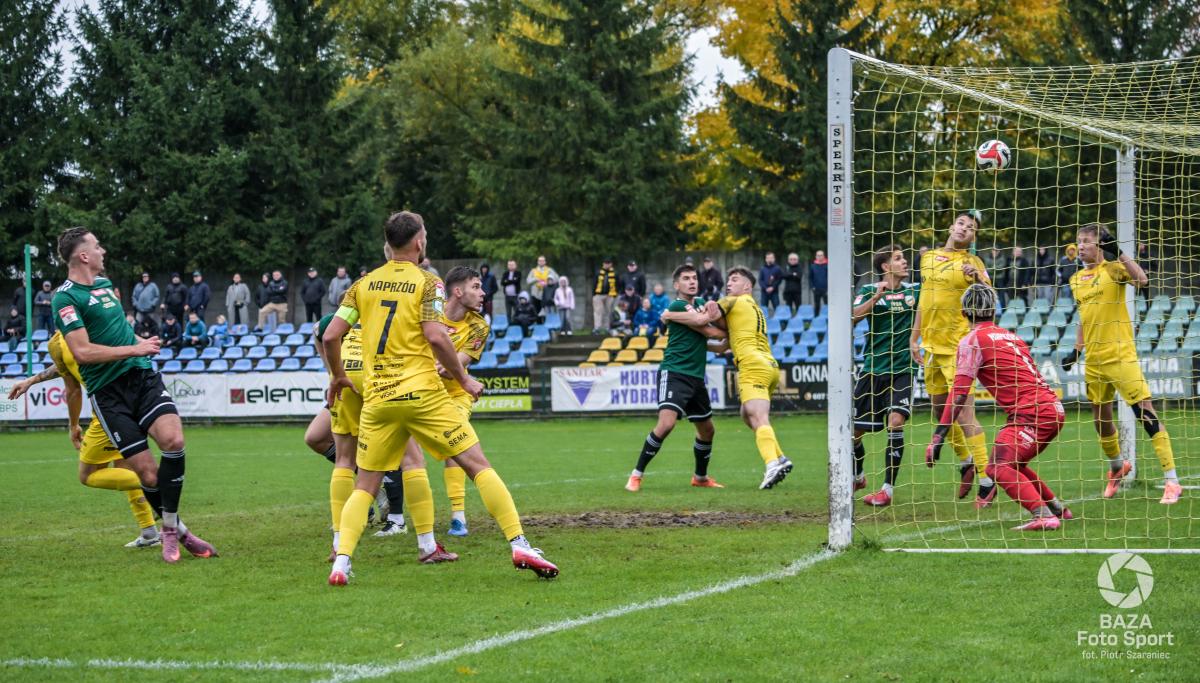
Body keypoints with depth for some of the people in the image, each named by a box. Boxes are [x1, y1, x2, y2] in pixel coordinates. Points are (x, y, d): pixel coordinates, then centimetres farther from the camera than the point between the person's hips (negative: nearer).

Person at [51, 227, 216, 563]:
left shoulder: (104, 284, 17)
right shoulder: (65, 298, -9)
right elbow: (82, 352, -18)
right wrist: (134, 348, -14)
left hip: (142, 375, 6)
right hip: (108, 393, -6)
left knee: (172, 438, -18)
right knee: (148, 473, -10)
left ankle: (170, 529, -5)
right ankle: (179, 532, 12)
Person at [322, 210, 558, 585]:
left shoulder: (363, 284, 10)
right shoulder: (427, 282, -1)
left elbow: (331, 335, 6)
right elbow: (435, 336, -13)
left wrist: (338, 376, 23)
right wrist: (464, 379, -2)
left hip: (377, 399, 4)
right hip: (423, 393, -4)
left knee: (365, 486, 11)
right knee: (478, 465, 1)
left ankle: (341, 561, -6)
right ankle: (519, 545, -6)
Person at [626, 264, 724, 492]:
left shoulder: (700, 303, 16)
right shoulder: (676, 306, -11)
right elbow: (709, 332, -13)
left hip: (696, 377, 9)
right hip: (674, 373, -9)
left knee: (707, 430, 17)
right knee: (666, 423, -24)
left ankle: (700, 477, 38)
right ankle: (636, 475, -13)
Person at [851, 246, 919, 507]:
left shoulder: (914, 290, 6)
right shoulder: (869, 291, 2)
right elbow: (852, 317, -13)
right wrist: (877, 296, -25)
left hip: (902, 370, -1)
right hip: (872, 369, 1)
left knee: (895, 421, -21)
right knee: (854, 429, 6)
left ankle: (888, 489, -17)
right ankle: (857, 476, 35)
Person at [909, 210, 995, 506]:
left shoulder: (972, 262, -3)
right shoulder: (929, 257, 13)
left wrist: (979, 279, -30)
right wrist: (915, 337, 20)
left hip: (958, 345, -6)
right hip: (932, 345, 6)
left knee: (963, 413, -13)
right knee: (940, 411, 14)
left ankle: (986, 480, -9)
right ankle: (966, 462, 35)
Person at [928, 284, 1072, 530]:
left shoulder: (972, 340, -2)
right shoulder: (1010, 336, 21)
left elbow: (959, 394, -9)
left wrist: (937, 438, -11)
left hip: (1032, 412, -8)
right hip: (1054, 407, 8)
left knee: (999, 468, -14)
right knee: (1013, 465, 23)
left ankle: (1044, 516, -29)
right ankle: (1058, 508, 29)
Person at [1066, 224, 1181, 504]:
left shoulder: (1113, 268, -6)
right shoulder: (1077, 280, 13)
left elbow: (1141, 280, -27)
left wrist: (1119, 252, -30)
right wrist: (1076, 350, 18)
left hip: (1121, 355, -7)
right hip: (1093, 360, 7)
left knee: (1146, 412, -12)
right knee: (1100, 419, 14)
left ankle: (1171, 481, -12)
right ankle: (1117, 466, 41)